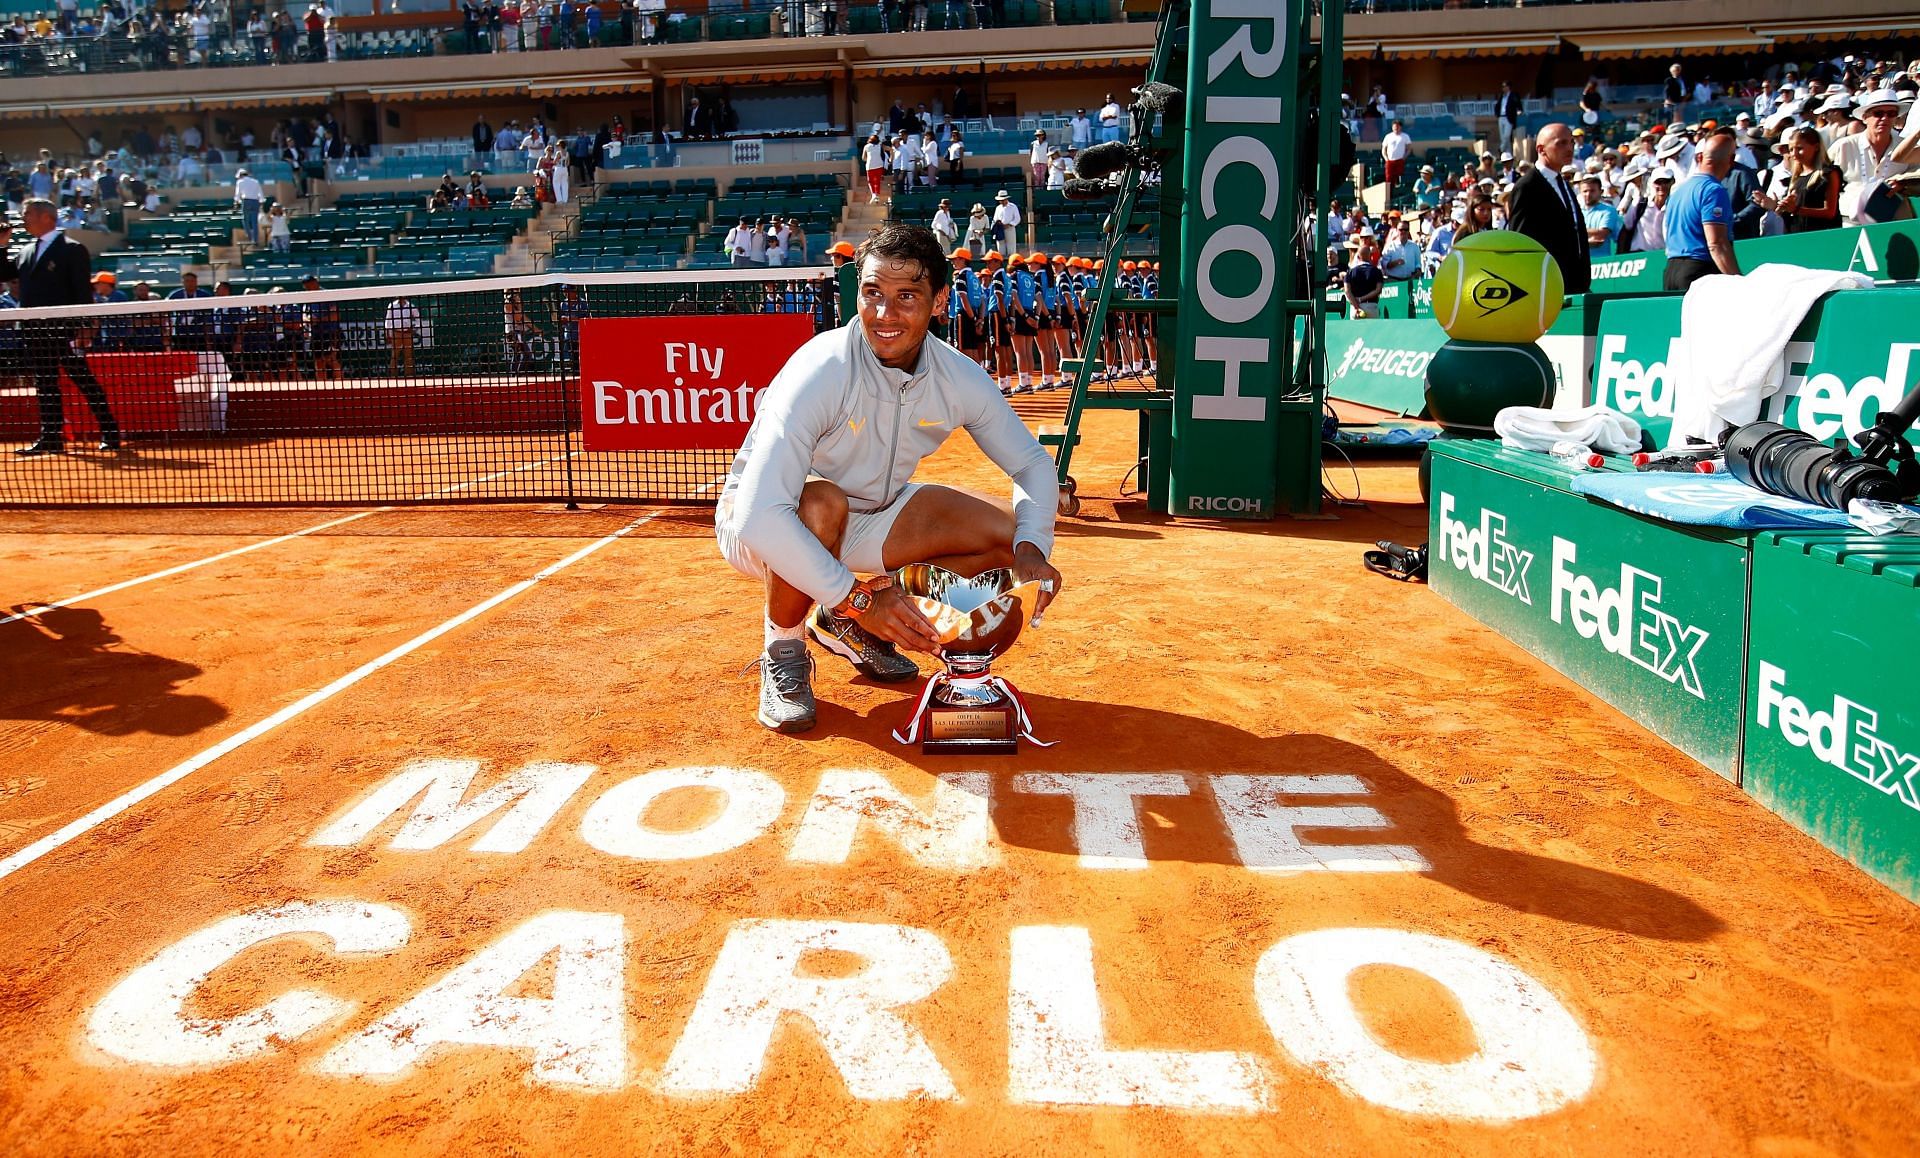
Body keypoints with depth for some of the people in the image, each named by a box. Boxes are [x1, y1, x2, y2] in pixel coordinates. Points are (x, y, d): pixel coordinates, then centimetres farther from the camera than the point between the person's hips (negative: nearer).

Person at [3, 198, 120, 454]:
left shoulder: (73, 250, -3)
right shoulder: (26, 251, 17)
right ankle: (51, 438, 14)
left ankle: (111, 434, 0)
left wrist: (82, 329, -16)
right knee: (45, 386, 9)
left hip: (64, 330, -7)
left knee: (85, 382, -4)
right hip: (35, 332, 7)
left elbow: (84, 293, -9)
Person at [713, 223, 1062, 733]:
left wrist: (1031, 549, -22)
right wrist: (858, 597, -39)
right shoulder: (820, 372, -32)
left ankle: (847, 626, 5)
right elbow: (759, 516, -39)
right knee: (821, 503, -40)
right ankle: (783, 653, -10)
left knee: (1009, 534, -8)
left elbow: (1032, 462, -2)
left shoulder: (960, 378, -15)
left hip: (872, 515, 6)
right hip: (758, 525, -6)